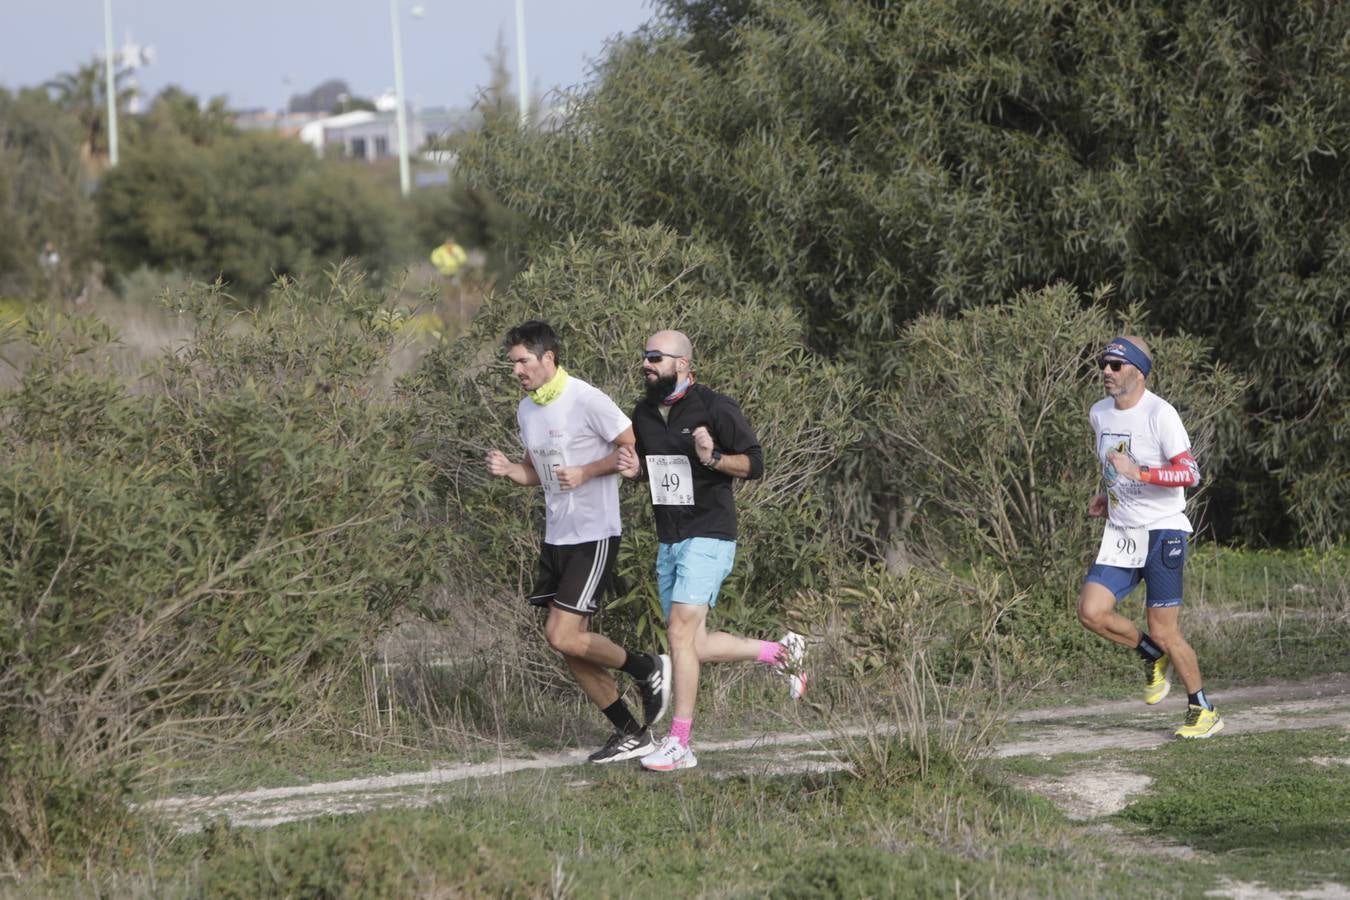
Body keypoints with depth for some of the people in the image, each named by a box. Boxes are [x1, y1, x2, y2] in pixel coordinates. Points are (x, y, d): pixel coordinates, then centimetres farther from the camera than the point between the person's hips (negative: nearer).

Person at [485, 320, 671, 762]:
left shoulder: (587, 401, -15)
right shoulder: (526, 410, 10)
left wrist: (586, 473, -20)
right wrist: (508, 470, 1)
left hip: (593, 536, -8)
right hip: (555, 538, 8)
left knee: (563, 637, -16)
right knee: (571, 647, 6)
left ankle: (648, 670, 8)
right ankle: (631, 734, 16)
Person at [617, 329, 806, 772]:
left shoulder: (715, 408, -11)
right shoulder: (644, 413, 9)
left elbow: (754, 464, -9)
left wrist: (713, 458, -28)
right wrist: (633, 468, 0)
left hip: (708, 536, -8)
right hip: (669, 540, 8)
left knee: (680, 632, -17)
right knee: (694, 647, 8)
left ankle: (679, 744, -13)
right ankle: (781, 651, 30)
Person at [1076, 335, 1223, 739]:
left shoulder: (1159, 414, -14)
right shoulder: (1099, 413, 9)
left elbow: (1189, 473, -21)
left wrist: (1137, 472, -32)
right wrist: (1109, 496, 13)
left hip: (1162, 529, -7)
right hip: (1120, 533, 7)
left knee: (1163, 631, -6)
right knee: (1091, 611, -9)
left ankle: (1204, 712, 11)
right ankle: (1153, 657, 17)